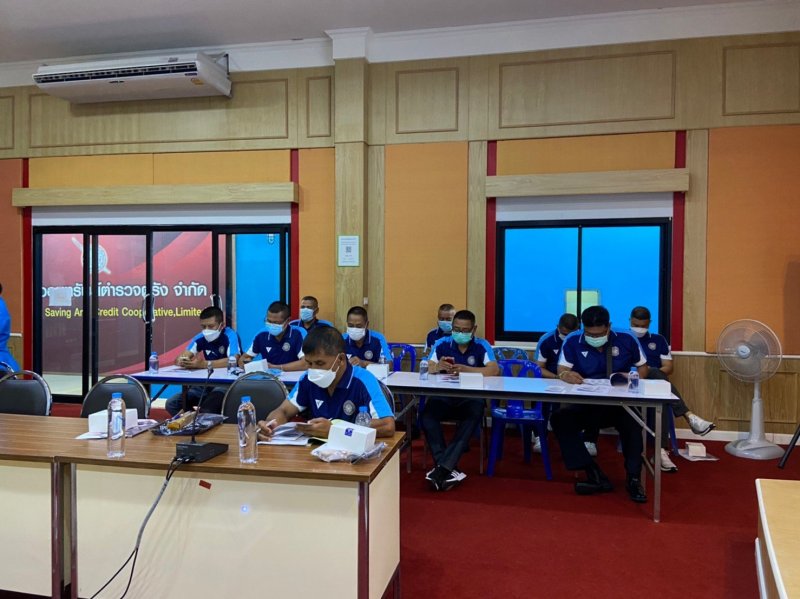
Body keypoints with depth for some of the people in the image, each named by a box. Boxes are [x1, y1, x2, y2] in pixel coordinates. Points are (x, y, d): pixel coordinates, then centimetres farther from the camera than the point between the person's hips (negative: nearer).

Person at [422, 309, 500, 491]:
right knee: (427, 414, -30)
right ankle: (449, 468, -31)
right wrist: (437, 367, -27)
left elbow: (494, 370, -13)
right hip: (444, 397, 2)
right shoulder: (442, 343, 6)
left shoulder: (481, 346, 2)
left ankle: (443, 468, -37)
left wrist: (465, 369, -26)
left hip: (471, 399, -1)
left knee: (475, 414, -36)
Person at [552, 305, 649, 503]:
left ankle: (633, 478, -21)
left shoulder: (626, 339, 0)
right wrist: (566, 375, -33)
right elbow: (561, 370, -8)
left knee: (632, 420, -36)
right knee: (559, 419, -27)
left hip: (620, 402, -1)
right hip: (584, 403, 1)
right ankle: (595, 474, -27)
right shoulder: (572, 341, -3)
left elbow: (643, 367, 9)